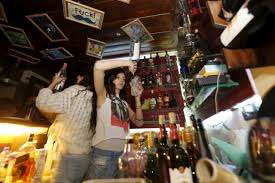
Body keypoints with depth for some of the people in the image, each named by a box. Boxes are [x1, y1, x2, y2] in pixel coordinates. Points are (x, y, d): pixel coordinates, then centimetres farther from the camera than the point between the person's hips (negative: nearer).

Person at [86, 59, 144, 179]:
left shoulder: (124, 103, 14)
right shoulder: (103, 95, -1)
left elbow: (139, 122, 6)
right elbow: (98, 66, -17)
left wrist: (137, 98, 1)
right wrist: (127, 63, -10)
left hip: (120, 152, 6)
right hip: (102, 150, -5)